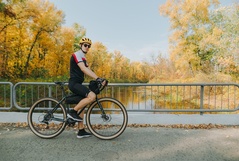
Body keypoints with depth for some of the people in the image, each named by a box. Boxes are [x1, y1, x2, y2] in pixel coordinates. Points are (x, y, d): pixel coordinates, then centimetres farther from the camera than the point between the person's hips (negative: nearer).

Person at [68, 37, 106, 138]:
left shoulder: (83, 58, 21)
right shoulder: (77, 55, -9)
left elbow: (88, 71, 12)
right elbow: (83, 69, -24)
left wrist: (99, 79, -2)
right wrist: (97, 78, -32)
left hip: (78, 84, 10)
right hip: (74, 83, -10)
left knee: (81, 106, 10)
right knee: (92, 96, -27)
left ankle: (81, 131, 19)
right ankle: (72, 112, -10)